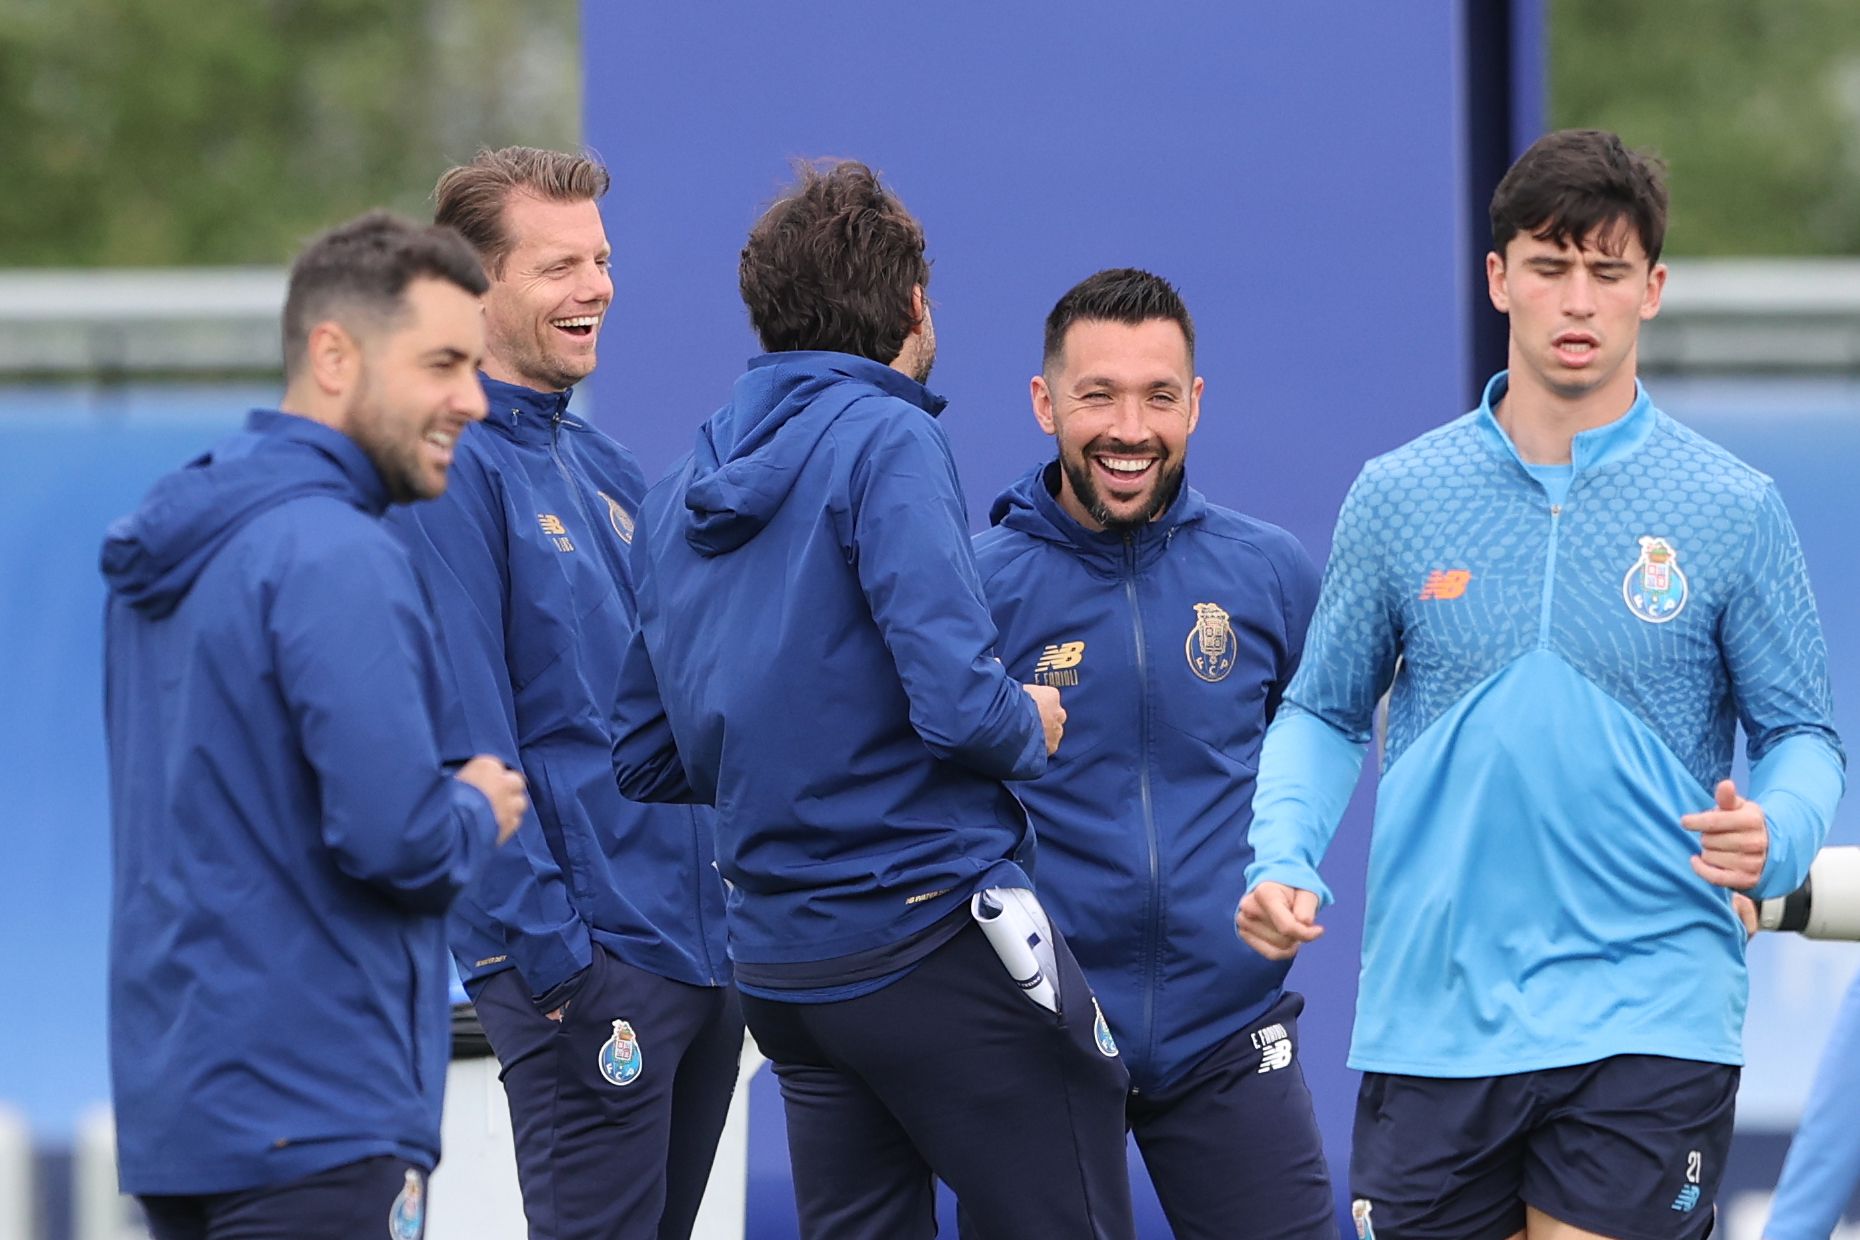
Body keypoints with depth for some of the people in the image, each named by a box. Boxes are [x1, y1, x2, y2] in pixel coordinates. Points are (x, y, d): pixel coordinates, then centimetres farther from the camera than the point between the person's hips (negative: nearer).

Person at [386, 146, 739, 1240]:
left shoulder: (605, 466, 16)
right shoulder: (454, 471, -11)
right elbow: (470, 745, -16)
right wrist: (556, 959, -19)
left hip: (705, 944, 9)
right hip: (592, 961, -9)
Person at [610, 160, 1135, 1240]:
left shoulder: (678, 495, 12)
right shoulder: (886, 442, -11)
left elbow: (648, 759, 15)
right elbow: (959, 699, -21)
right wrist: (1033, 728, 0)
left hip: (779, 967, 8)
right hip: (936, 938, -8)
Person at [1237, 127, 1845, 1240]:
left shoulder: (1734, 510, 1)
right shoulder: (1399, 497, 6)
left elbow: (1803, 735, 5)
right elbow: (1325, 712, 16)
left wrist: (1773, 835, -17)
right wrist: (1282, 861, -2)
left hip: (1648, 1020, -2)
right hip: (1431, 1014, 2)